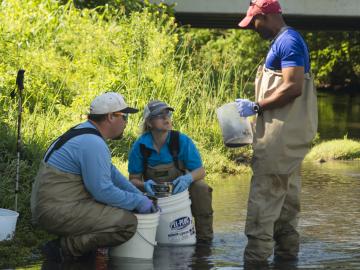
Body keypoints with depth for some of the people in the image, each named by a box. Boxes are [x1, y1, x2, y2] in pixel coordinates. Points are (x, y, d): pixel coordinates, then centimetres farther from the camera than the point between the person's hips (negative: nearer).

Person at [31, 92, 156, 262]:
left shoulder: (85, 133, 15)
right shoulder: (93, 143, -19)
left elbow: (111, 172, 23)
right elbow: (103, 191, -20)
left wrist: (140, 196, 17)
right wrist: (138, 202, -7)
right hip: (58, 212, -11)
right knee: (127, 222, -19)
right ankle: (64, 248, -12)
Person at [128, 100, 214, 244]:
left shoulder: (182, 141, -15)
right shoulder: (140, 146, -14)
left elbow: (200, 171, -12)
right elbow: (133, 179, -8)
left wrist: (189, 177, -37)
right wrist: (144, 185, -32)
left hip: (180, 189, -1)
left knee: (201, 189, -29)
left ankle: (204, 238, -12)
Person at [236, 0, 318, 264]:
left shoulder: (288, 42, -14)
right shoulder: (285, 41, 18)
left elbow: (293, 87, -22)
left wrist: (256, 107, -16)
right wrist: (259, 108, 14)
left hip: (283, 132, -11)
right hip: (287, 131, 11)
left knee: (265, 190, -11)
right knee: (286, 192, 14)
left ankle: (257, 253, -11)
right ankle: (286, 251, 19)